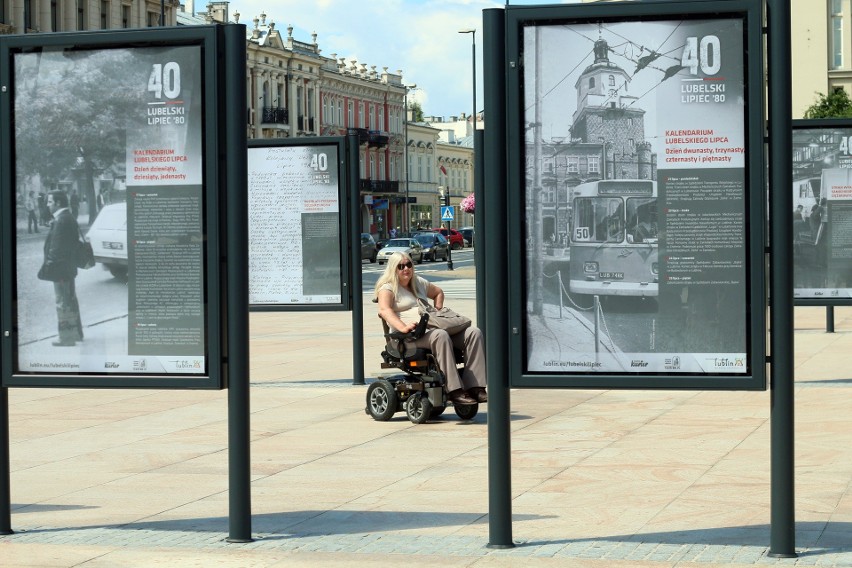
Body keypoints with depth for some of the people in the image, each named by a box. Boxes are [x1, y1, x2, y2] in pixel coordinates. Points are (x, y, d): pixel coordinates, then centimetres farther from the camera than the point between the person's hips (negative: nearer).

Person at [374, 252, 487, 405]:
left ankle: (474, 387, -25)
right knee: (440, 336, -40)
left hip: (434, 327, 8)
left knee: (474, 332, -15)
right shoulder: (388, 288, 5)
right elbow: (384, 310, -14)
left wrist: (438, 311, 25)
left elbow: (438, 292, 45)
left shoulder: (419, 283, 27)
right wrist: (403, 327, -30)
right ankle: (454, 391, -41)